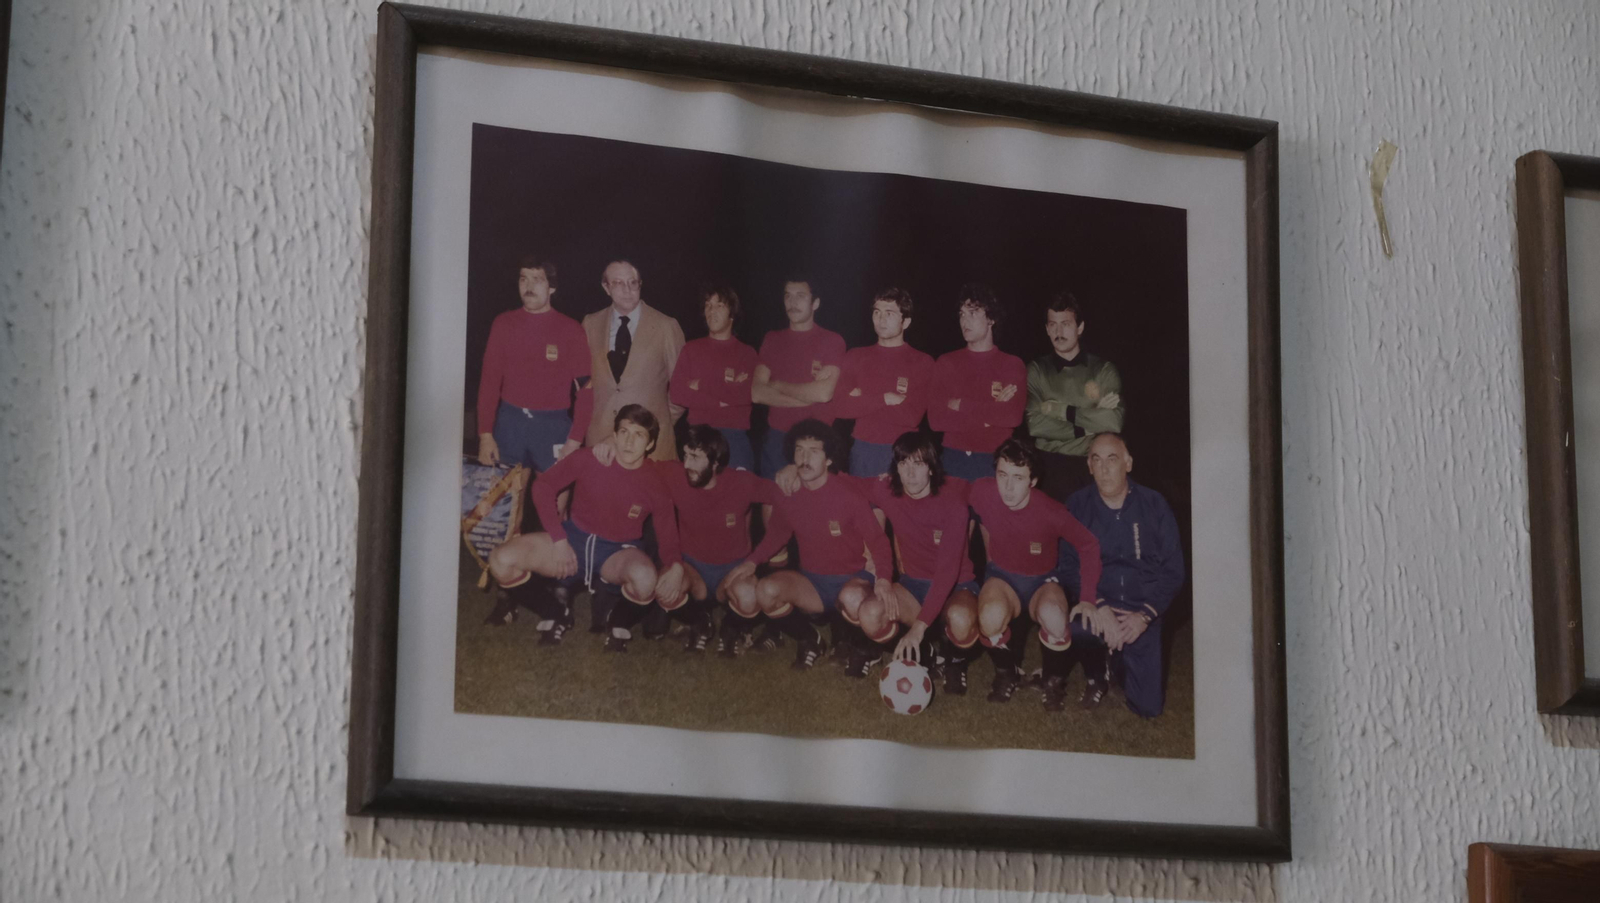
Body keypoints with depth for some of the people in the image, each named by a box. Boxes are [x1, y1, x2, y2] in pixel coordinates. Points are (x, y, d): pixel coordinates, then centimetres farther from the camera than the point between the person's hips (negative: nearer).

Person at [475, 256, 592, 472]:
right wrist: (485, 434, -3)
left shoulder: (570, 330, -1)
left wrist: (575, 440, -12)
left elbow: (584, 388, -3)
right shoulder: (503, 324, 5)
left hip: (553, 425, -2)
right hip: (510, 422, 2)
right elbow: (490, 380, 4)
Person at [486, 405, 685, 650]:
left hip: (618, 554, -1)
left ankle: (618, 622, -2)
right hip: (574, 540, 2)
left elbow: (668, 536, -6)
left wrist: (675, 567, -30)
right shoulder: (587, 459, -10)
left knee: (645, 579, -40)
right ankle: (556, 611, 7)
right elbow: (543, 486, -4)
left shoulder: (654, 484, -9)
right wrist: (558, 539, -13)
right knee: (501, 561, -22)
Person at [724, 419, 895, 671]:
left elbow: (877, 539, -11)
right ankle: (809, 639, 2)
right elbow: (776, 535, 14)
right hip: (811, 582, 4)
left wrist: (883, 578, -29)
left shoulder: (849, 496, -16)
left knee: (852, 598, -41)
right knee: (767, 590, -27)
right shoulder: (788, 497, -4)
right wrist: (752, 561, -4)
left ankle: (846, 634, 0)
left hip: (851, 580, -3)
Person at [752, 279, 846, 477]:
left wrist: (778, 385, -3)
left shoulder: (832, 340, -2)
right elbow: (757, 393, -1)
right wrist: (807, 396, -10)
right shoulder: (772, 340, 10)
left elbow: (824, 393, -14)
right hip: (777, 438, 3)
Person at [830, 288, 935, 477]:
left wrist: (862, 402, -6)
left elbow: (912, 417, -12)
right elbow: (839, 407, -3)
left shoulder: (922, 362, 0)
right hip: (863, 450, 2)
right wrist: (884, 399, -11)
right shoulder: (855, 357, 9)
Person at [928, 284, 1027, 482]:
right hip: (955, 459, 1)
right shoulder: (946, 363, 7)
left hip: (996, 461, -1)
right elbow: (936, 419, -3)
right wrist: (991, 412, -8)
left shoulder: (1012, 365, 4)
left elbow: (1014, 416, -9)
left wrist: (962, 406, -6)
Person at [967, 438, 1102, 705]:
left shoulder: (1051, 513, -26)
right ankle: (1006, 673, -1)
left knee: (1053, 617, -38)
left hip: (1043, 582, -1)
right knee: (991, 617, -36)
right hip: (1003, 577, 1)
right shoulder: (982, 493, -21)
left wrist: (1087, 597, -14)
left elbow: (1089, 546, -10)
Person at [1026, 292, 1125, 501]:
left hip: (1092, 467, 0)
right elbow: (1035, 424, -6)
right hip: (1051, 467, 0)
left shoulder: (1104, 370, 8)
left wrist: (1063, 411, -6)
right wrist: (1089, 426, -7)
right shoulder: (1037, 370, 8)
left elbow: (1114, 421, -7)